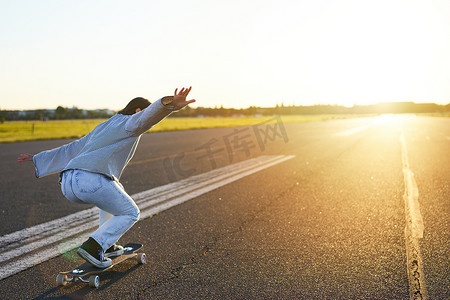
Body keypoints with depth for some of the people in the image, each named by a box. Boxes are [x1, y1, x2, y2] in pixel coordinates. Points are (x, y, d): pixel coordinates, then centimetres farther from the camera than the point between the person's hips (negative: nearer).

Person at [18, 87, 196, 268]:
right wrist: (170, 104, -37)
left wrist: (38, 159, 50)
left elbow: (71, 150, 41)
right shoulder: (130, 123, 10)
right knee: (130, 214, 14)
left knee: (116, 193, 35)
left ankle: (107, 245, 29)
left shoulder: (101, 129, 34)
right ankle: (93, 247, -3)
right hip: (92, 182, -9)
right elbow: (150, 114, -15)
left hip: (67, 185, 9)